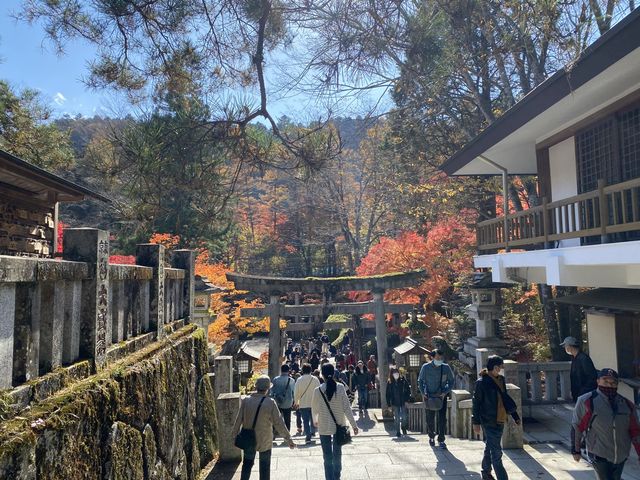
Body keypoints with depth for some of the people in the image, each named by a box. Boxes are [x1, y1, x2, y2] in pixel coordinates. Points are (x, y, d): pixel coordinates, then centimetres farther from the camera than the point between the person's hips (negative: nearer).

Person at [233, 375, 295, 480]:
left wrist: (234, 434, 11)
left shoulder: (246, 400, -11)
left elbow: (239, 419, -4)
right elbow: (278, 423, -16)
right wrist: (289, 439, -8)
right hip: (264, 441, -2)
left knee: (247, 464, 20)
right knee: (264, 467, 16)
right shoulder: (270, 403, -19)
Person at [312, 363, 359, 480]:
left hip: (324, 427, -2)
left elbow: (314, 409, 3)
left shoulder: (318, 390, -11)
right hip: (339, 425, 2)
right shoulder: (340, 387, -11)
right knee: (337, 454, 21)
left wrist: (315, 421, 23)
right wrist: (354, 424, -3)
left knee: (327, 456, 8)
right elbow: (347, 407, -10)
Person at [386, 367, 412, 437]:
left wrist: (407, 400, -6)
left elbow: (408, 390, 1)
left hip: (403, 402, 1)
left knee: (404, 417, 5)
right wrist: (389, 404, -3)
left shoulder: (403, 380, -3)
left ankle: (403, 428, 35)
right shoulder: (389, 382, -3)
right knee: (397, 418, 3)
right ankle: (398, 432, 15)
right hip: (395, 403, 0)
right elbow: (388, 394, 0)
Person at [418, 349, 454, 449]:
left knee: (442, 419, -6)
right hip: (429, 397, 0)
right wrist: (423, 393, -7)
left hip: (442, 396, 0)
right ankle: (431, 436, 33)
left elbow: (452, 381, 4)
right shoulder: (425, 367, -8)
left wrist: (445, 392, -9)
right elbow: (420, 381, 4)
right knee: (430, 419, 9)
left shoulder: (446, 368, -7)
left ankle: (441, 440, 7)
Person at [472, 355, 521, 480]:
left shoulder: (501, 379, 6)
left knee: (490, 448, 21)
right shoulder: (482, 382, -15)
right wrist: (476, 422, -13)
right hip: (489, 422, -7)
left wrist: (515, 415, 16)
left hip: (500, 420, 7)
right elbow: (476, 402, -13)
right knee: (496, 452, -6)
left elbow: (505, 398, 16)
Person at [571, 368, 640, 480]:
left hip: (621, 456, 5)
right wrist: (576, 450, 0)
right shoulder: (587, 401, -11)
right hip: (599, 455, -5)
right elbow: (576, 427, -5)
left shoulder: (627, 404, 4)